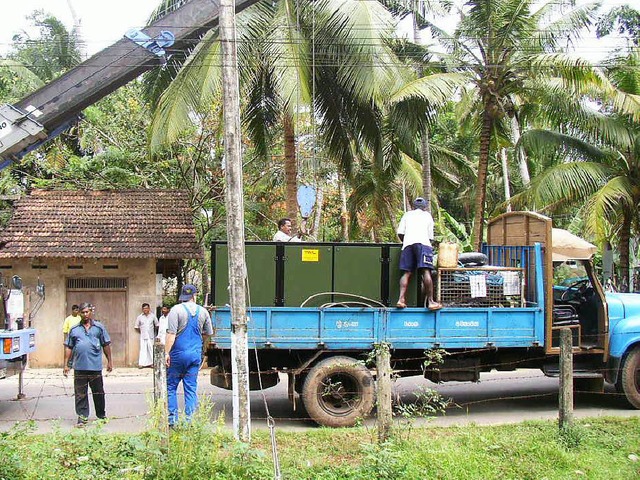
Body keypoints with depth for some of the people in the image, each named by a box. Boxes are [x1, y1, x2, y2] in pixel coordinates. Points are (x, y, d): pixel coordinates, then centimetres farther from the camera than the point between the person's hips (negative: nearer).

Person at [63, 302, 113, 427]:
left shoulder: (99, 327, 6)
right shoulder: (74, 330, 8)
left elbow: (106, 345, 9)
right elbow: (69, 348, 9)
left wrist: (109, 361, 7)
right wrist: (66, 365, 5)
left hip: (95, 366, -1)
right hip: (79, 367, 1)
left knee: (98, 392, 9)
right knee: (80, 394, 1)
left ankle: (101, 414, 23)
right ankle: (82, 416, 7)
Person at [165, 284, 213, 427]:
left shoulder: (176, 310, -7)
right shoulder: (203, 311, 6)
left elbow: (171, 334, -14)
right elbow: (207, 334, 16)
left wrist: (167, 352, -14)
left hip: (178, 353, -3)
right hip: (196, 354, 3)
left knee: (171, 386, 7)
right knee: (191, 388, 7)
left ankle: (172, 419, 3)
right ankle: (189, 420, 5)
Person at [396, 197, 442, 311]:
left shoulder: (407, 214, 25)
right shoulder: (428, 215, 25)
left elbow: (400, 233, 14)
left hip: (408, 243, 2)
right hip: (423, 242, -2)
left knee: (407, 273, -1)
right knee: (426, 272, -12)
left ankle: (401, 299, -17)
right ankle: (430, 301, -20)